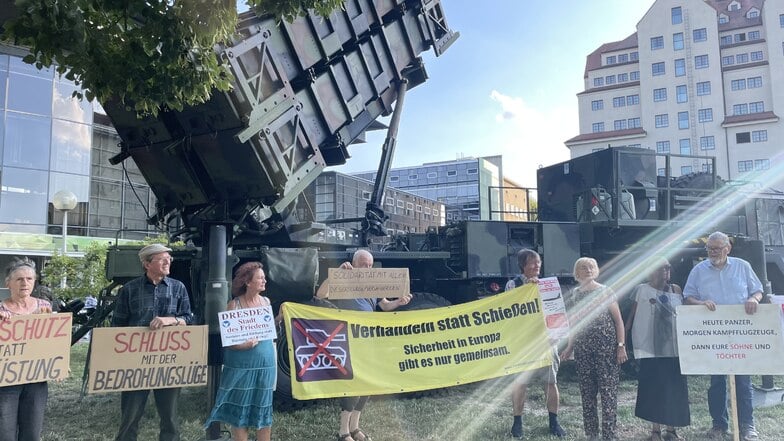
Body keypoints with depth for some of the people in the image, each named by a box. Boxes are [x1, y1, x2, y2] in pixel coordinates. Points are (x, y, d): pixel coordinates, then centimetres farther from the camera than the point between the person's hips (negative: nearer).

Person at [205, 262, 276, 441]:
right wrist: (241, 345, -21)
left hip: (265, 364, 3)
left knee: (264, 409, 11)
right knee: (240, 410, 7)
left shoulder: (266, 301, 5)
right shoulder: (234, 304, -7)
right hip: (241, 365, -3)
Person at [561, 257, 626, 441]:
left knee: (608, 391, -4)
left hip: (606, 349, -4)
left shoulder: (605, 291, -1)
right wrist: (569, 347, 12)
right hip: (583, 350, 4)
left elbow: (618, 320, -2)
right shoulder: (574, 295, 9)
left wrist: (621, 345, -10)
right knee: (587, 393, 9)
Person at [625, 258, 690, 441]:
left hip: (673, 346, 3)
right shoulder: (642, 290, 0)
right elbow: (632, 315, 1)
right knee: (653, 387, 1)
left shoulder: (675, 290, 9)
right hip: (651, 347, -3)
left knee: (675, 388, 5)